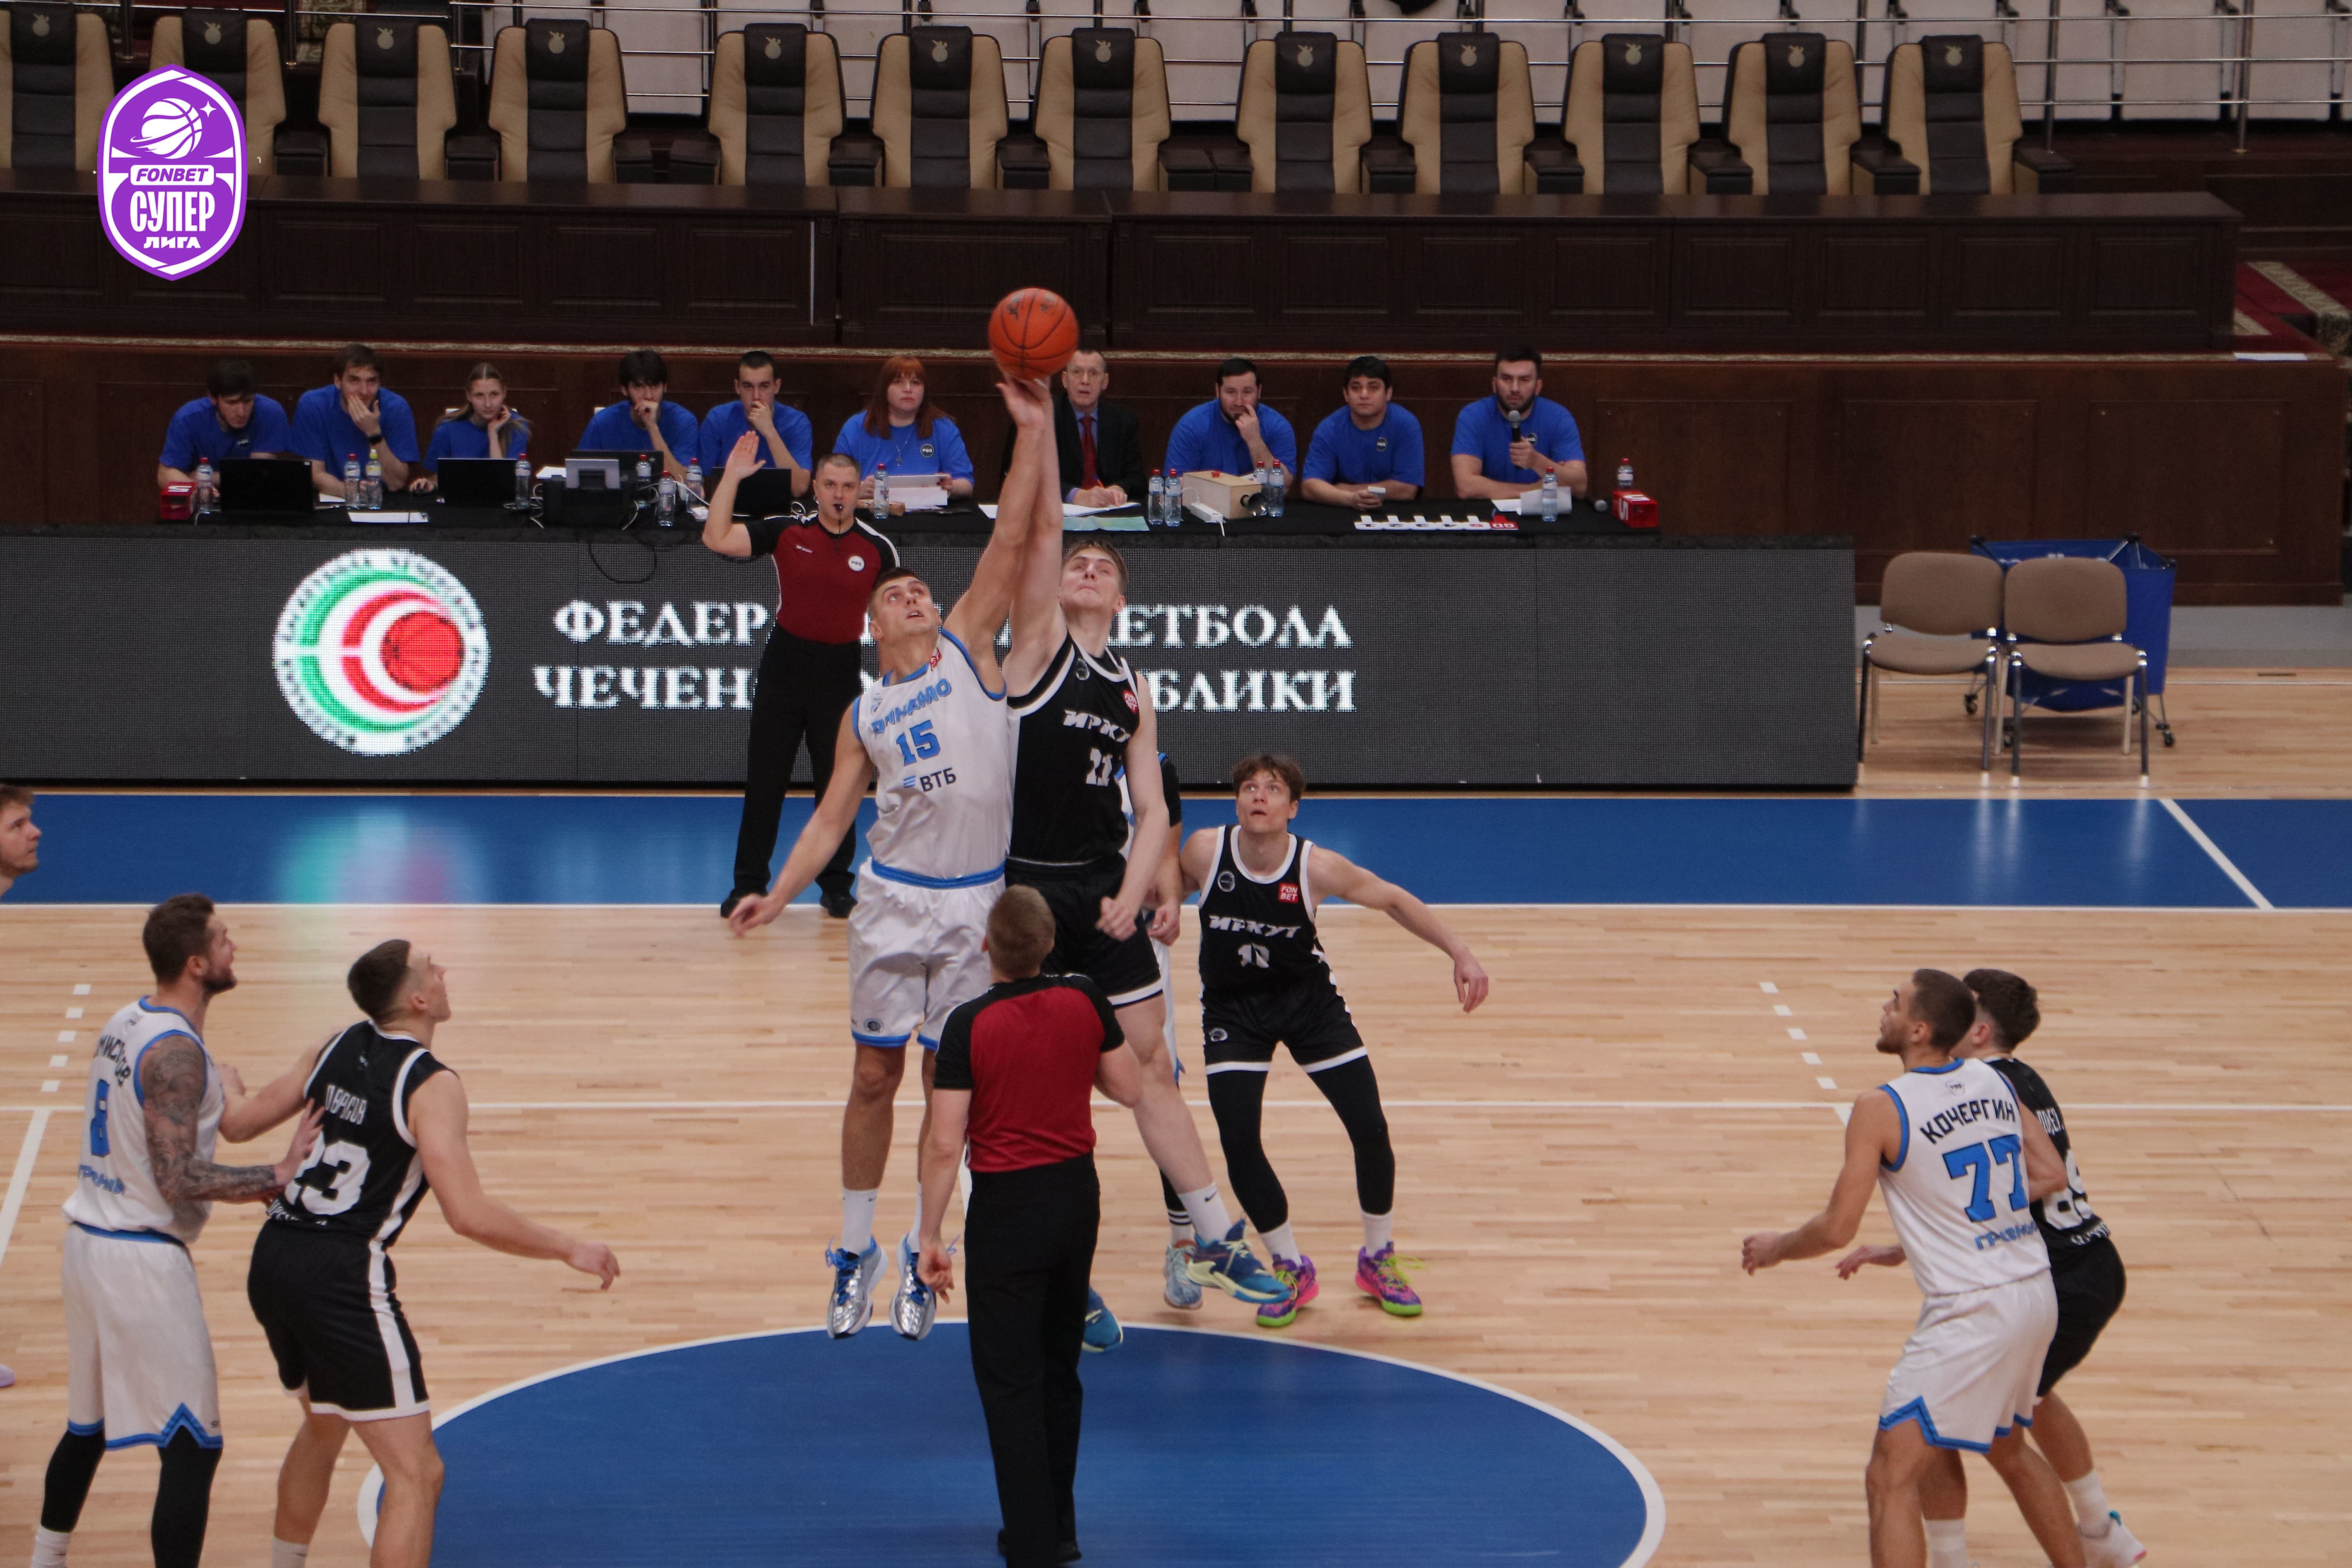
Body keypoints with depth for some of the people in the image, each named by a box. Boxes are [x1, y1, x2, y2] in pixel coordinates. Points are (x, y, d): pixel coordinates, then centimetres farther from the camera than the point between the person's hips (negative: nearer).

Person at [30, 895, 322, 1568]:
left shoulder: (124, 1025, 9)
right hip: (143, 1259, -10)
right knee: (193, 1447, -6)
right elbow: (179, 1179, -25)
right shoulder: (177, 1052, -19)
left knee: (87, 1425, 24)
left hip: (88, 1242, 10)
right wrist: (279, 1175, -22)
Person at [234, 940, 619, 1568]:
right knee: (416, 1475, -6)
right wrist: (569, 1249, -9)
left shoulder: (336, 1048, 8)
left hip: (273, 1261, 9)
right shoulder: (431, 1085, -13)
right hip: (343, 1279, -9)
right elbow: (468, 1214, -19)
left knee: (324, 1426, 33)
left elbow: (247, 1118, 18)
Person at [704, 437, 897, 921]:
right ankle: (748, 885, 14)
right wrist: (731, 478, -17)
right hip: (784, 667, 0)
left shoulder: (878, 550, -2)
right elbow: (718, 539, -12)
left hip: (840, 674, 0)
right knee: (764, 782, 5)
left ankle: (836, 886, 18)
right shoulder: (786, 531, -3)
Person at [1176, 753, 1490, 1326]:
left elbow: (1391, 899, -6)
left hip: (1308, 999, 0)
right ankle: (1290, 1269, 8)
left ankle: (1379, 1259, 19)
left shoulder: (1316, 867, -20)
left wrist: (1460, 953, -9)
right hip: (1233, 1008, 0)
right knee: (1238, 1140, -15)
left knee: (1370, 1129, -6)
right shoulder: (1206, 851, -19)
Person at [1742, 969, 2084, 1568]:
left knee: (1892, 1480, -5)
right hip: (2036, 1295, 8)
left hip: (1971, 1312, -8)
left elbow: (1838, 1228, -13)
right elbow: (2052, 1176, 11)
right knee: (2009, 1450, 30)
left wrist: (1775, 1247, 7)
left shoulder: (1882, 1109, -13)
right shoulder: (1994, 1082, 6)